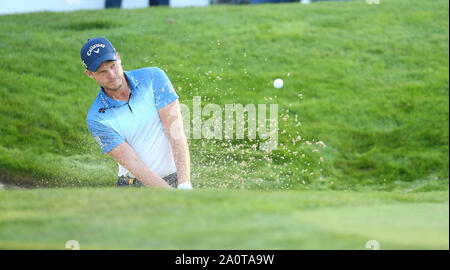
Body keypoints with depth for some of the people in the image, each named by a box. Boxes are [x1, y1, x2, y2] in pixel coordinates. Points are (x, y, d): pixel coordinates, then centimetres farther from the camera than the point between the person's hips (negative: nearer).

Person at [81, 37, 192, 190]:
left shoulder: (153, 78, -3)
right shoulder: (96, 119, -6)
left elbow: (176, 133, -8)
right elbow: (132, 163, -12)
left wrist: (184, 185, -19)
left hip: (175, 178, 0)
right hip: (132, 186, 0)